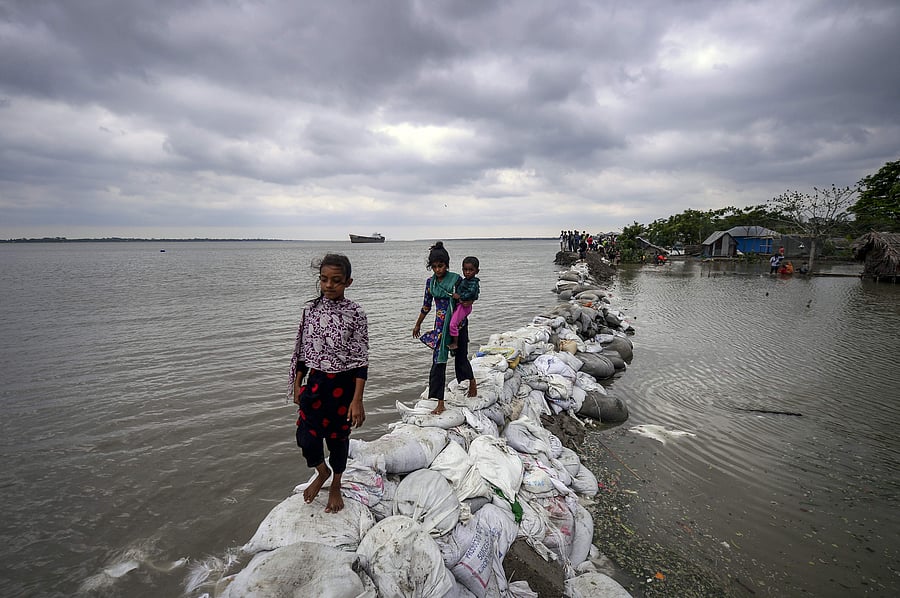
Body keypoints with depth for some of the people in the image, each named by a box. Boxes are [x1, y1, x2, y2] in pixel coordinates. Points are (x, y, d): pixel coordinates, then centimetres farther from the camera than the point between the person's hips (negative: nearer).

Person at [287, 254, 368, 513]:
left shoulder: (355, 314, -13)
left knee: (338, 438, 13)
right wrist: (297, 384, 9)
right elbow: (302, 350, 8)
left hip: (343, 384, -3)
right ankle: (322, 472, 35)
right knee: (306, 437, 1)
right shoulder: (311, 309, -1)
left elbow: (361, 360, -13)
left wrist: (357, 399, -15)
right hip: (315, 382, 3)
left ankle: (335, 487, 38)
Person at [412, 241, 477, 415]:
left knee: (460, 357, 12)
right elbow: (426, 305, 14)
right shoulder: (430, 282, 3)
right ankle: (440, 402, 2)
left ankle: (472, 382, 44)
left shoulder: (456, 279, -9)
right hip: (440, 325, 3)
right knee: (438, 362, -3)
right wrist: (418, 325, 20)